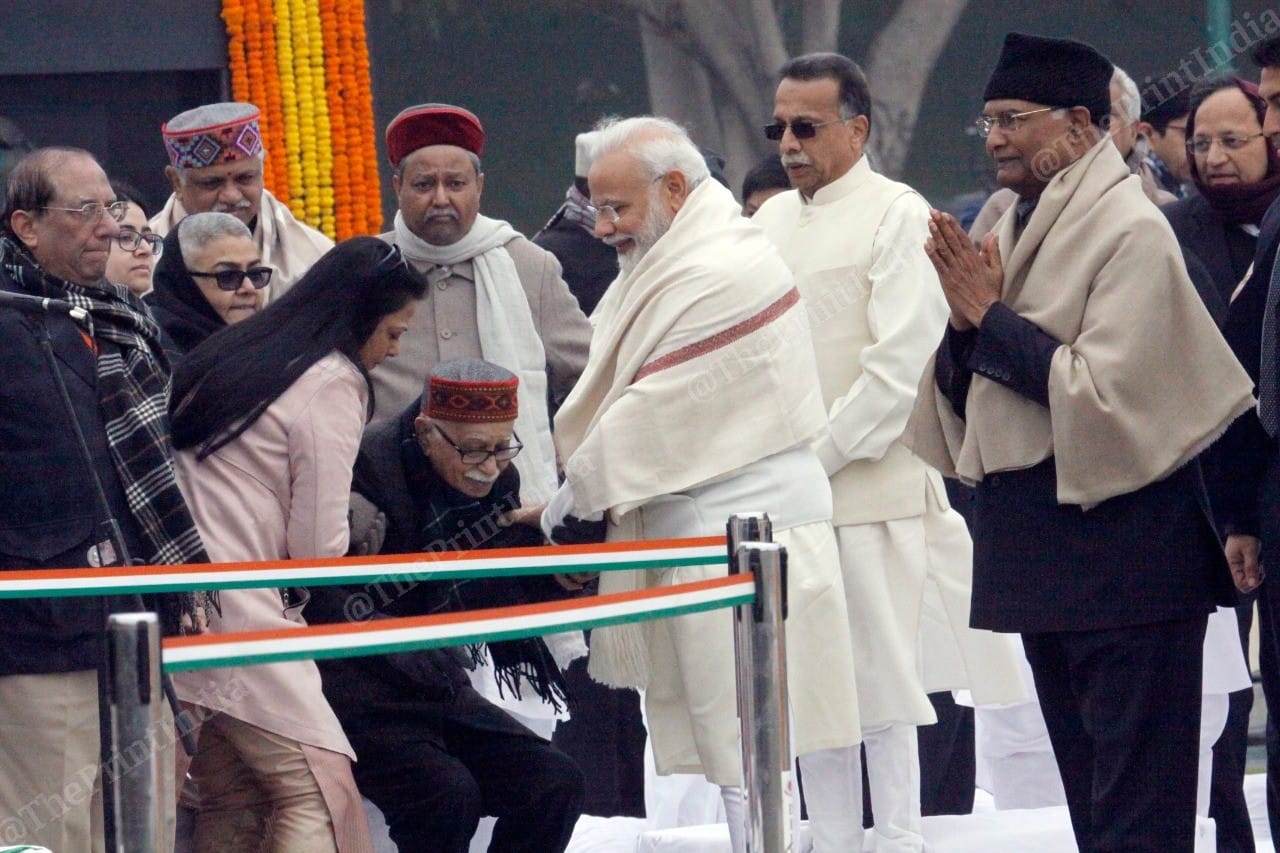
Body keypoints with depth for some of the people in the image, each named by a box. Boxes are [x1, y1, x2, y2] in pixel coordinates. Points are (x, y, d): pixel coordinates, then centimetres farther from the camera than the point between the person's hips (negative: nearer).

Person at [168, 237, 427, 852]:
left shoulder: (227, 355, 20)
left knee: (231, 801, 13)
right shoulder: (331, 383, -5)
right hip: (239, 611, -9)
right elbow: (318, 545, -6)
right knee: (317, 789, -10)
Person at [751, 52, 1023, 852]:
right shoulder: (771, 220, 15)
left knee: (882, 688, -4)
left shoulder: (898, 216, -5)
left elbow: (901, 363, -12)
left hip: (867, 484, -6)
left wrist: (816, 458, -14)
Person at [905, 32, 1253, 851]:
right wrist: (966, 327, -6)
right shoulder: (1014, 227, 13)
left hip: (1119, 545, -9)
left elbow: (1106, 388, -21)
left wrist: (991, 319, -14)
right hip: (1037, 546, 9)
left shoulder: (1131, 231, -12)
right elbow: (965, 394, 15)